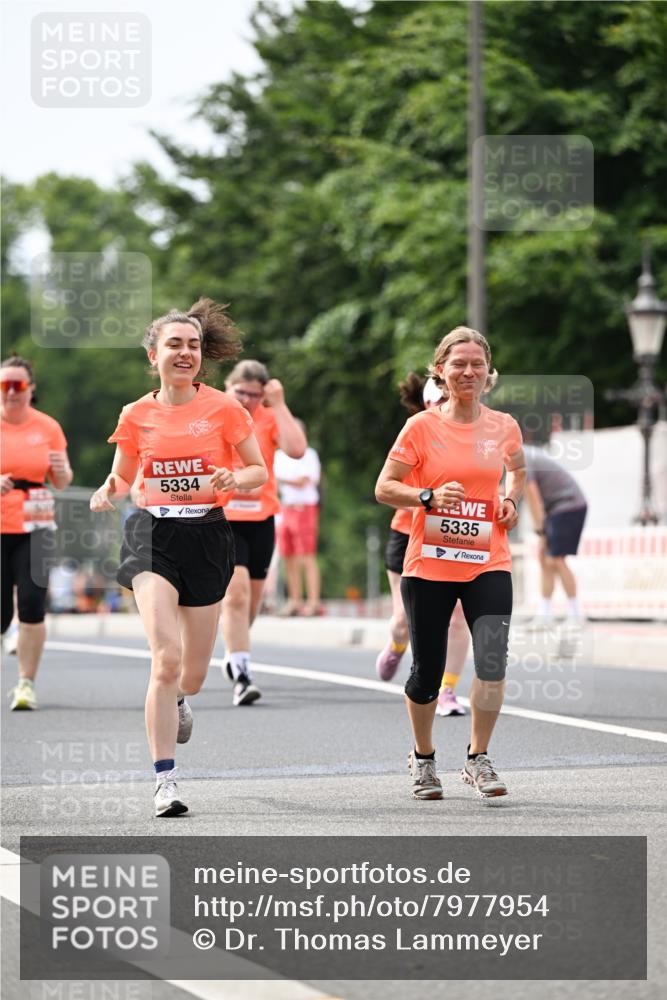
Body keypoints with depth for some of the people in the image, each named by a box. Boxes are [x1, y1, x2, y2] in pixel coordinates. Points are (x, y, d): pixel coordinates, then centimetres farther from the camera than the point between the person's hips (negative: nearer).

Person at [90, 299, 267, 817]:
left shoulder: (223, 408, 0)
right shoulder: (137, 415, 4)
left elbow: (259, 472, 5)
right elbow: (122, 478, 16)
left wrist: (229, 480, -17)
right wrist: (107, 493, -7)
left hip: (207, 536, 1)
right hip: (154, 535, -1)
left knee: (192, 673, 8)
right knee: (166, 658, -18)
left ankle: (176, 702, 48)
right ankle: (165, 780, -14)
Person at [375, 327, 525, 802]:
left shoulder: (504, 426, 4)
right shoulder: (422, 427, -3)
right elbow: (384, 487, -1)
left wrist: (511, 500, 6)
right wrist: (430, 497, -17)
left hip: (488, 565, 1)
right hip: (429, 566, -1)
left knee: (492, 660, -17)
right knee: (427, 673, 5)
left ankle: (479, 759, 0)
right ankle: (423, 758, 30)